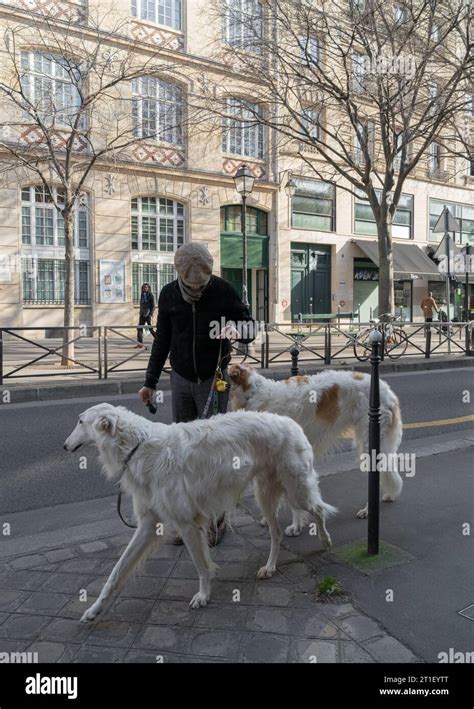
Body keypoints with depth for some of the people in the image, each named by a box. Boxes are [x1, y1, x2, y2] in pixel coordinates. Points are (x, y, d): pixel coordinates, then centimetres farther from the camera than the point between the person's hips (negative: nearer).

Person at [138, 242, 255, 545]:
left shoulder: (223, 290, -10)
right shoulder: (169, 295, -1)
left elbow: (250, 328, -4)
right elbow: (162, 339, 9)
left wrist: (237, 330, -28)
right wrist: (151, 381, 8)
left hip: (214, 380, -3)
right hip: (181, 380, 3)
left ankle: (216, 519, 14)